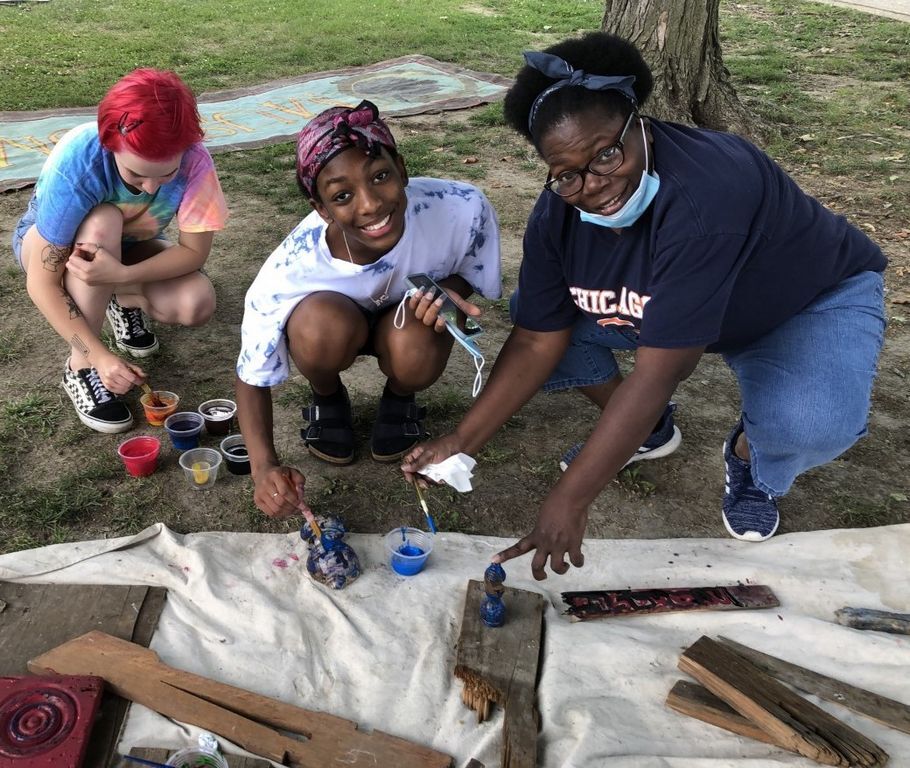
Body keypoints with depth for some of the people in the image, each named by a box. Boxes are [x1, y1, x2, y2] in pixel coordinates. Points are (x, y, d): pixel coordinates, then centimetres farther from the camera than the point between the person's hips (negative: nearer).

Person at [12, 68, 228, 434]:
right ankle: (80, 367, -20)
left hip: (127, 247, 2)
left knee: (197, 304, -26)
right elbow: (42, 284, -31)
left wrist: (123, 275, -40)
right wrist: (99, 355, -38)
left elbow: (195, 250, -24)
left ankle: (124, 302, 10)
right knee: (102, 225, -38)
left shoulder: (192, 159, -32)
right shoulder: (74, 163, -37)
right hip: (48, 243, -2)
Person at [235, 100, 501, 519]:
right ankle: (327, 400, 0)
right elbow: (251, 377, -20)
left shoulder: (461, 209, -32)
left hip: (411, 317, 1)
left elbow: (471, 274, -9)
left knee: (414, 353, -34)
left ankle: (398, 398, 4)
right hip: (337, 321, -1)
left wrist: (448, 289, -33)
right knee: (322, 325, -35)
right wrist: (265, 467, -37)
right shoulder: (289, 271, -34)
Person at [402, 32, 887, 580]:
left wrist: (571, 499, -40)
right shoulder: (559, 213, -20)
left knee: (813, 420, -37)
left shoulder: (704, 195, -40)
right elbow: (537, 340, -15)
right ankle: (646, 430, 10)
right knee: (533, 309, -9)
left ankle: (753, 457, 2)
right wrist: (461, 442, -20)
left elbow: (658, 374, -41)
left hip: (815, 299, -5)